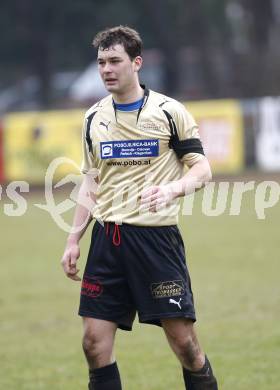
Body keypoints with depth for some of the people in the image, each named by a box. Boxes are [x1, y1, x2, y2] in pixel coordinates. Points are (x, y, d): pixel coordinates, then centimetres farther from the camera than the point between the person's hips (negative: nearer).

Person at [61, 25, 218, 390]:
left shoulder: (170, 111, -3)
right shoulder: (95, 117, 11)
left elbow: (201, 169, -3)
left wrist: (171, 189, -24)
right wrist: (74, 240, 14)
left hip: (156, 235, -4)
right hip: (107, 238, 4)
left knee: (184, 341, -5)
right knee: (95, 342, -2)